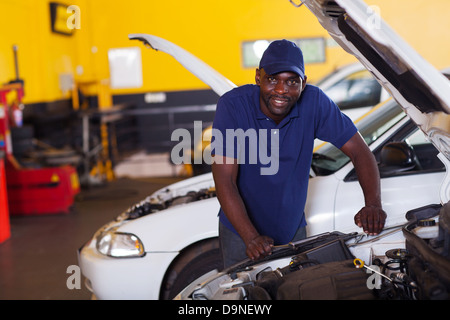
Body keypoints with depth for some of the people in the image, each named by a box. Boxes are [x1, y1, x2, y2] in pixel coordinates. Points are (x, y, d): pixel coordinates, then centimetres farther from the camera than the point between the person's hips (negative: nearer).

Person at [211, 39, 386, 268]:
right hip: (241, 232, -2)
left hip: (293, 230, 3)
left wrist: (373, 205, -28)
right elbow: (224, 180, -26)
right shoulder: (233, 106, -22)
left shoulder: (314, 102, -15)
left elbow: (359, 151, -11)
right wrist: (252, 238, -36)